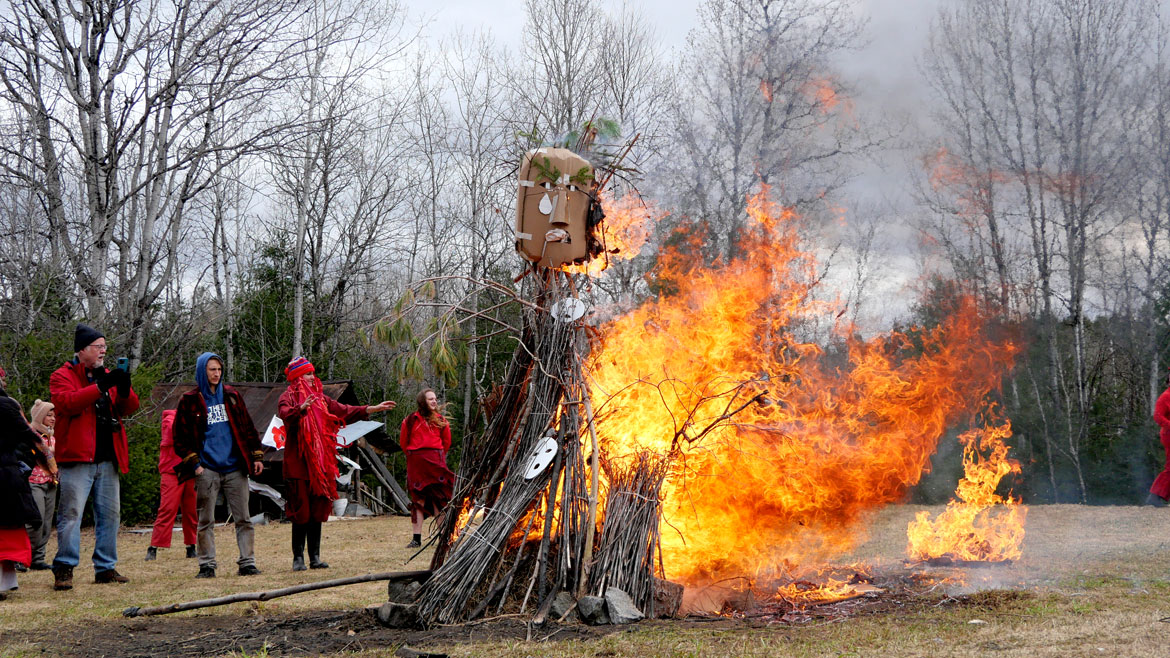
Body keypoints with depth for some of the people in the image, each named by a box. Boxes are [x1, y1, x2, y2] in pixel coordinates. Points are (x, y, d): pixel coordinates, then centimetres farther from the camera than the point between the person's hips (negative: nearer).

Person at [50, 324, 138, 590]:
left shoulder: (107, 376, 18)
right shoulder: (62, 376, 1)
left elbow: (130, 408, 11)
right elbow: (66, 402, -19)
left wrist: (124, 389, -11)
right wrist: (101, 387, -24)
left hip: (108, 458, 6)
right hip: (77, 458, -6)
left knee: (110, 514, 8)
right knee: (71, 513, -9)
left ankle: (105, 568, 14)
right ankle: (64, 569, -5)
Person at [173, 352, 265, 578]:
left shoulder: (232, 396, 12)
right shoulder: (190, 401, 2)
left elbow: (248, 427, 16)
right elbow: (180, 438, 2)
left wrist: (256, 456, 8)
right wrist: (193, 464, -6)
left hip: (235, 468, 3)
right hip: (207, 470, -3)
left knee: (243, 518, 2)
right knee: (206, 521, 1)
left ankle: (247, 563, 6)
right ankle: (207, 565, 8)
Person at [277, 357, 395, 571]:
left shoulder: (320, 398, 17)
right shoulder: (288, 397, -1)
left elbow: (344, 411, 19)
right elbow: (285, 415, -22)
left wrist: (372, 409, 15)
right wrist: (301, 408, -42)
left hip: (319, 463, 6)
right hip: (297, 464, -6)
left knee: (318, 511, 5)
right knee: (301, 511, -6)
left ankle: (315, 557, 10)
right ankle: (298, 558, 0)